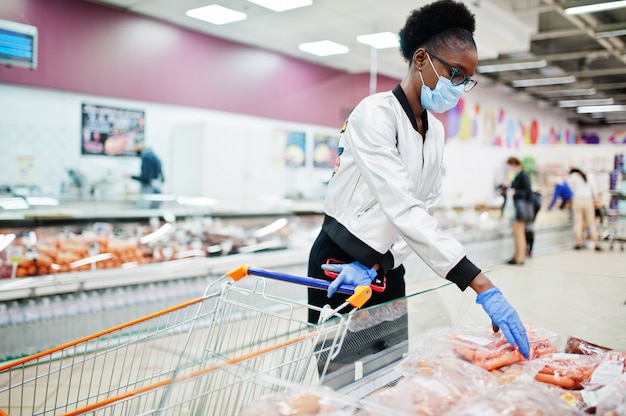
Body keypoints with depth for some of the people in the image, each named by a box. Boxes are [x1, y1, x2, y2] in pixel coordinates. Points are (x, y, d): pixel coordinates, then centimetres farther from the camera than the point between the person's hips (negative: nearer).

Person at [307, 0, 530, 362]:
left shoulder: (437, 132, 6)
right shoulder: (375, 114, -18)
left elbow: (424, 211, 3)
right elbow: (403, 209, -29)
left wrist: (375, 265, -14)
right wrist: (484, 288, -33)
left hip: (388, 269, 7)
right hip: (339, 264, -7)